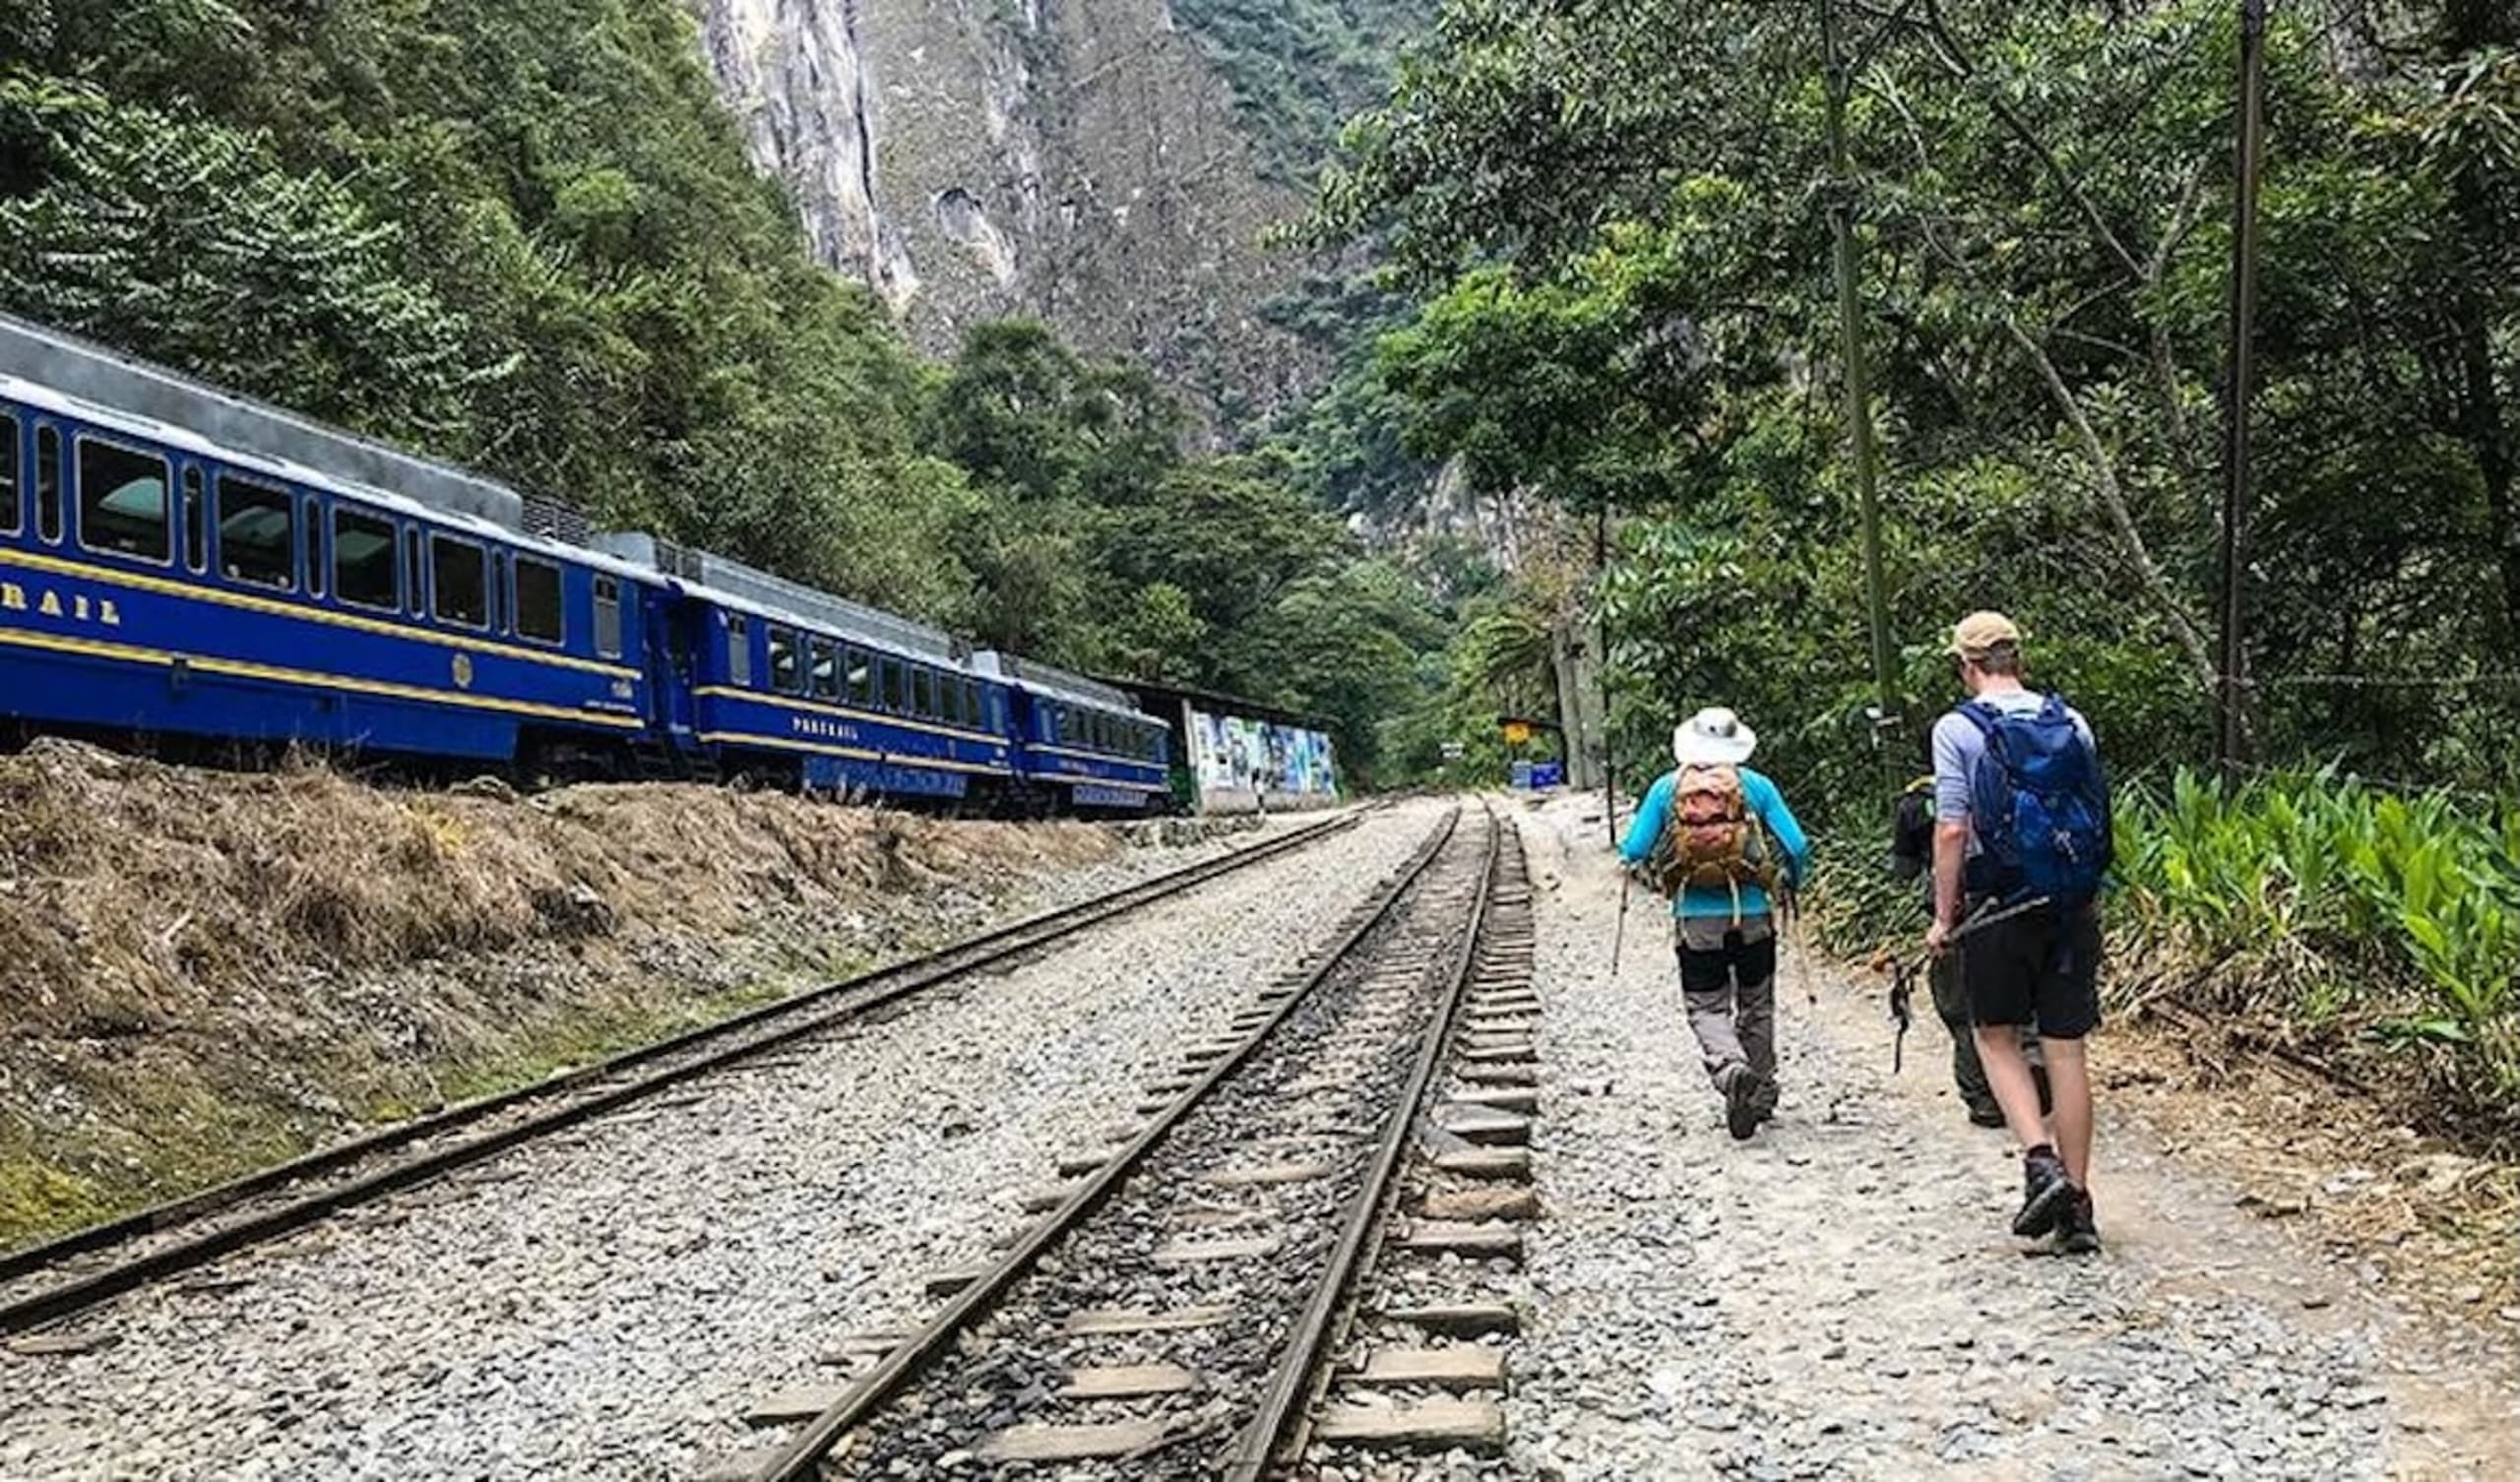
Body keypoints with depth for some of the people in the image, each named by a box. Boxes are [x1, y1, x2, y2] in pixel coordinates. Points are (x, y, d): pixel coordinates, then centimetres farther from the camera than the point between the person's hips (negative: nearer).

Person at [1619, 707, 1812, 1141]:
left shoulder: (1666, 788, -2)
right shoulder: (1756, 785, -2)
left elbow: (1633, 852, -3)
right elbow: (1797, 847, -5)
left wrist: (1657, 877, 20)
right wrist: (1790, 881, 16)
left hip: (1695, 919, -1)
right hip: (1752, 916, 1)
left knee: (1707, 1008, 5)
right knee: (1756, 1004, 18)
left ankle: (1731, 1069, -23)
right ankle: (1761, 1094, 26)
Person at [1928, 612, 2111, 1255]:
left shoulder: (1957, 730, -6)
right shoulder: (2072, 724, 7)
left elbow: (1952, 830, -11)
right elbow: (2097, 823, 10)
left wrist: (1943, 917, -3)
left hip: (2000, 910, -4)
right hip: (2074, 910, 4)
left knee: (1997, 1036, 13)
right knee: (2066, 1049, 7)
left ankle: (2041, 1162, -5)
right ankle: (2077, 1204, 10)